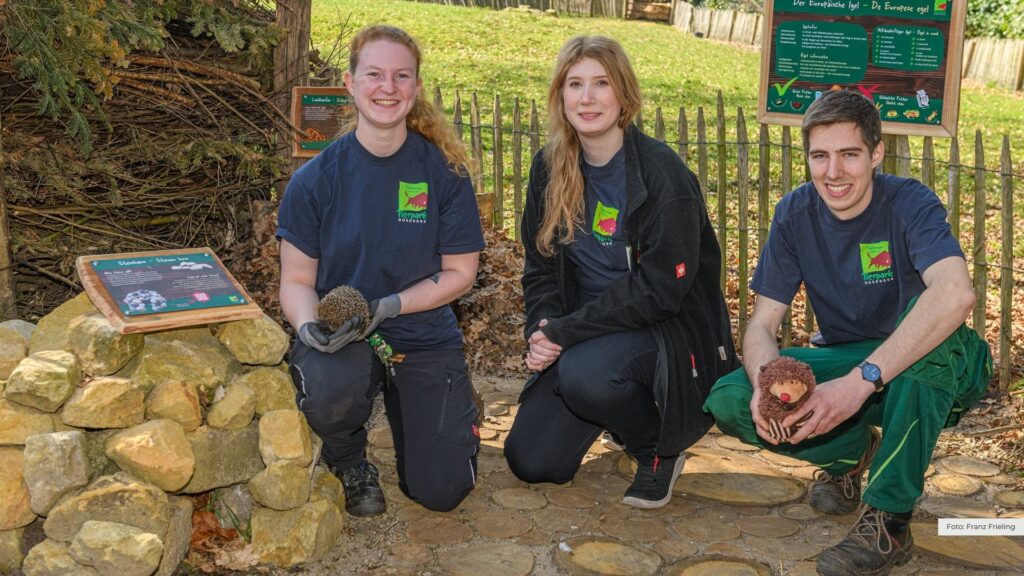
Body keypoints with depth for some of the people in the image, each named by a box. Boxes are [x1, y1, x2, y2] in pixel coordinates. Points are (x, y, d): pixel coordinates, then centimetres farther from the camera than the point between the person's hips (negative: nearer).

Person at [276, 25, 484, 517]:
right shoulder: (315, 179, -7)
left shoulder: (444, 171, -6)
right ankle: (349, 461, 2)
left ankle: (403, 404, 30)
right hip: (340, 335, -1)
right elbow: (296, 280, -3)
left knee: (441, 491, -4)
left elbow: (460, 273, -3)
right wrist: (309, 325, -25)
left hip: (424, 334, 1)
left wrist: (388, 306, -18)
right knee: (329, 393, -37)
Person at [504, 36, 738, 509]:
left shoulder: (663, 175, -18)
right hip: (585, 333, 6)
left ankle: (661, 451, -4)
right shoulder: (550, 168, 1)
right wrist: (542, 331, -13)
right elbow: (541, 265, 7)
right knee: (532, 462, -3)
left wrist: (565, 331, -20)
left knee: (585, 374, -37)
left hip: (667, 331, -6)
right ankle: (623, 402, 25)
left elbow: (658, 288, -21)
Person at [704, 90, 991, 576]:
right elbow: (763, 323, -8)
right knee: (729, 402, -19)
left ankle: (888, 519, -29)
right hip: (845, 362, 4)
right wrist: (765, 383, -32)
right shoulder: (795, 213, -6)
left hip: (931, 371, -3)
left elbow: (956, 294, -39)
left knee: (930, 314, -38)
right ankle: (851, 451, 8)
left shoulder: (909, 203, -19)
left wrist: (862, 380, -48)